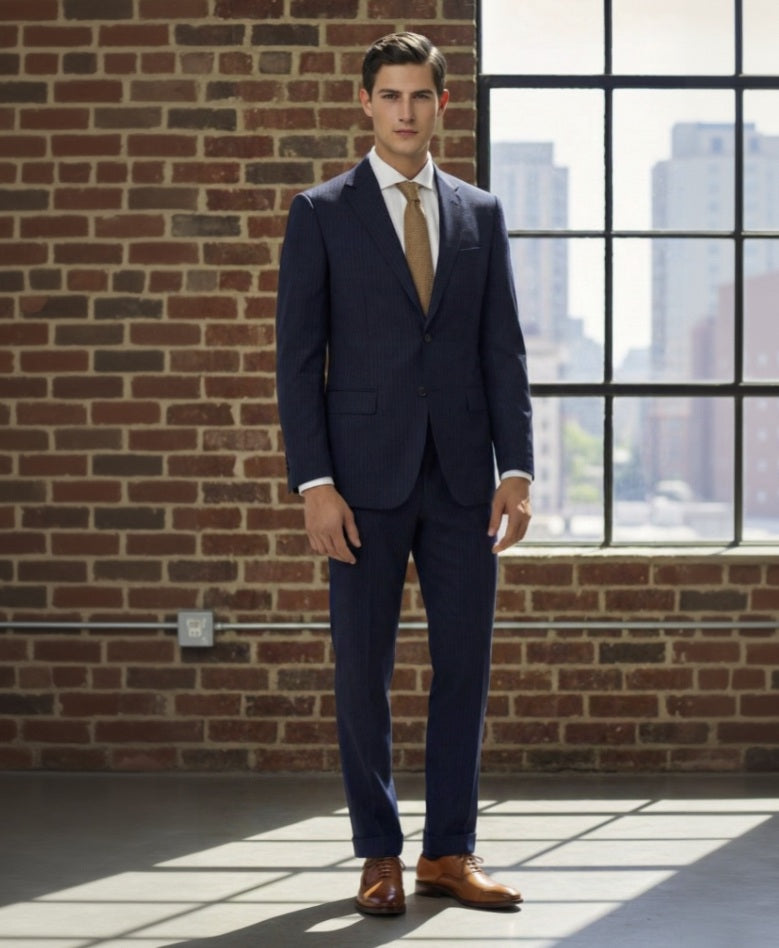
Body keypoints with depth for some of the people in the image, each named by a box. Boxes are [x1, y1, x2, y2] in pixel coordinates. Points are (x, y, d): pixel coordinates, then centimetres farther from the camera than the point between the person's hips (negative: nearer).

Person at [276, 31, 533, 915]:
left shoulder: (480, 213, 11)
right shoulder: (320, 212, 2)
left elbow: (503, 350, 9)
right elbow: (298, 356, -2)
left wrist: (516, 469, 0)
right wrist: (314, 483, -10)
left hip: (463, 476, 3)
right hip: (366, 475, -3)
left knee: (464, 663, 4)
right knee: (363, 669, 2)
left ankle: (449, 851, 15)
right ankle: (380, 854, 15)